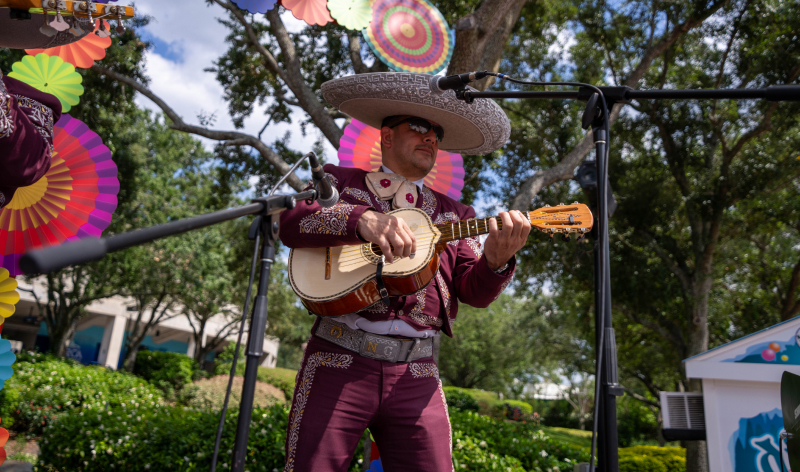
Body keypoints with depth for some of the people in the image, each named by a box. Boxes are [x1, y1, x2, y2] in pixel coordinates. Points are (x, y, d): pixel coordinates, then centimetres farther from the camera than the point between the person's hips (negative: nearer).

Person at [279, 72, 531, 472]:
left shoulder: (453, 214, 17)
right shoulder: (340, 181, 11)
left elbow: (475, 292, 8)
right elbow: (290, 222, -7)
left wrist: (496, 261, -15)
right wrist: (362, 219, -24)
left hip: (416, 372, 3)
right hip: (339, 360, -2)